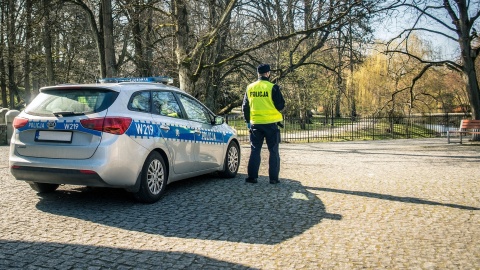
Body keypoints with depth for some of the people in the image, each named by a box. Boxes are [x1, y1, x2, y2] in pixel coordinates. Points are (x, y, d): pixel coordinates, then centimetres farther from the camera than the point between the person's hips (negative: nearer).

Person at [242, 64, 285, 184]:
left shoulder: (250, 88, 4)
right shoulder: (273, 87, -10)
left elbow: (245, 107, 10)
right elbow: (281, 105, -7)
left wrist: (248, 121, 20)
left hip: (255, 124, 3)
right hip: (271, 123, -3)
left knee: (255, 151, 11)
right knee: (273, 151, 6)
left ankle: (252, 176, 9)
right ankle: (273, 178, 7)